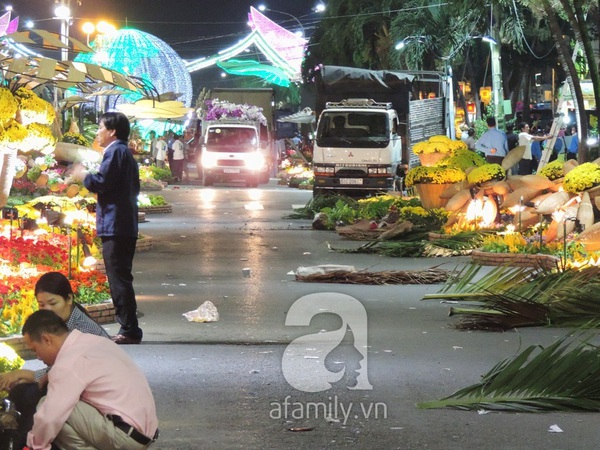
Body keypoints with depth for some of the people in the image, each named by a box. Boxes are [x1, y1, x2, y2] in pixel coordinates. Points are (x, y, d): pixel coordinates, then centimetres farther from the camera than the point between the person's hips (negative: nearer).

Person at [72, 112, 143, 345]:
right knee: (121, 279, 13)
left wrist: (83, 175, -1)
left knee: (119, 279, -10)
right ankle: (129, 329, 14)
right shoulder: (125, 153, 22)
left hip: (115, 227, -11)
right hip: (125, 226, 11)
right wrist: (89, 177, 24)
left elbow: (102, 182, -20)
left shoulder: (115, 151, -10)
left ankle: (129, 330, -11)